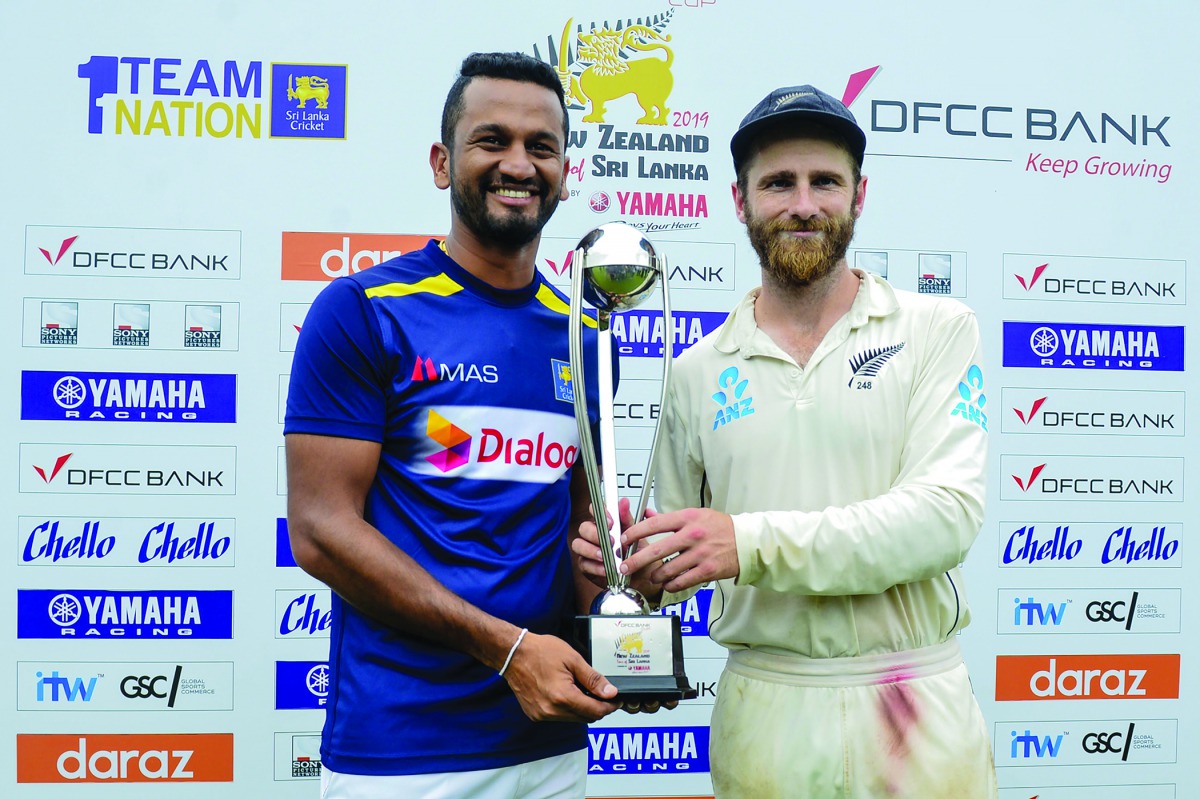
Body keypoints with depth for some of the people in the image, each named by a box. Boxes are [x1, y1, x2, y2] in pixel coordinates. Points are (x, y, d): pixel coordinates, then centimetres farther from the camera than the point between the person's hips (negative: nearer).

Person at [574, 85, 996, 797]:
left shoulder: (937, 330, -2)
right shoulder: (698, 371, 6)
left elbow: (948, 512, -16)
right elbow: (677, 562, 11)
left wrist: (751, 543, -23)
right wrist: (634, 563, -13)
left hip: (917, 711, -2)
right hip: (762, 715, 2)